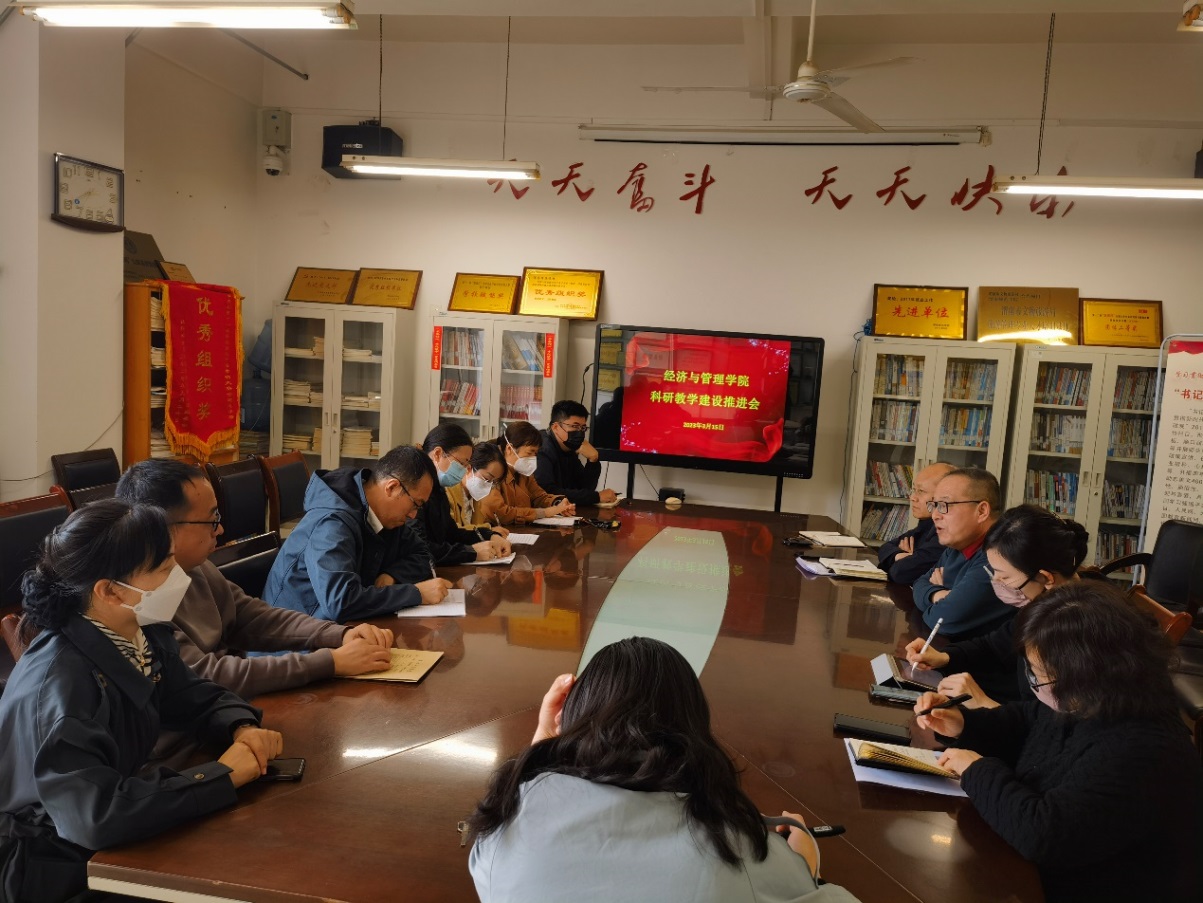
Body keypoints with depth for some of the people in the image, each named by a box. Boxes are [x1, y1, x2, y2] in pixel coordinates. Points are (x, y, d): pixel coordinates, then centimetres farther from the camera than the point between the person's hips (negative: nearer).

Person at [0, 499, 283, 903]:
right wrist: (222, 775, -29)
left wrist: (243, 729, -13)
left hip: (115, 840, 7)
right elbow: (94, 815, -39)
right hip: (57, 867, -7)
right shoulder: (58, 684, -30)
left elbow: (195, 696, 7)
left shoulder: (142, 633, -7)